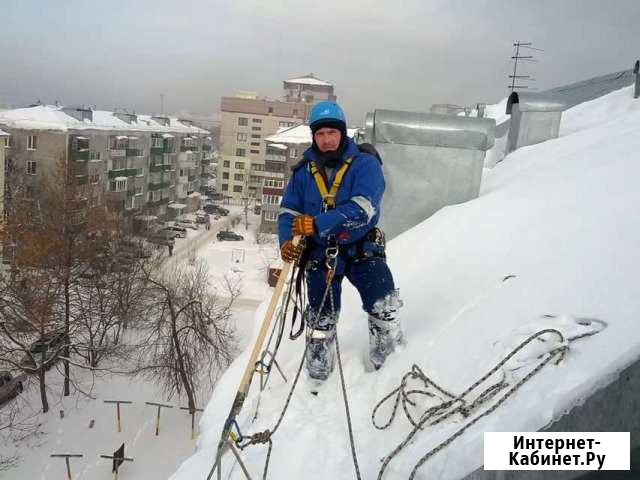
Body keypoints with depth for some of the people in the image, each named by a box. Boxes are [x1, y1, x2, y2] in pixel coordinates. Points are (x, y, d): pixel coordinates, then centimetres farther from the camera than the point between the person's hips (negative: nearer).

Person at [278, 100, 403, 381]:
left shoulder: (365, 164, -10)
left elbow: (362, 208, -25)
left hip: (362, 248, -2)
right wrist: (286, 241, -17)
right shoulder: (303, 171, 2)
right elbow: (288, 211, 4)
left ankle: (387, 357, 12)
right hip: (321, 253, 2)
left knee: (384, 307, -15)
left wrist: (318, 224, -36)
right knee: (321, 318, 4)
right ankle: (318, 370, 27)